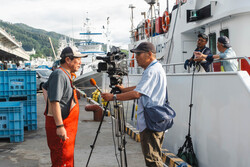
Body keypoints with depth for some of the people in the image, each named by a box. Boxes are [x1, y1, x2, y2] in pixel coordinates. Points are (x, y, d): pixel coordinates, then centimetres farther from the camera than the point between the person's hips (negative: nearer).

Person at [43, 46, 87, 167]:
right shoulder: (59, 74, -17)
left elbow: (45, 87, 30)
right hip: (60, 125, -10)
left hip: (67, 124, 10)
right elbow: (54, 101, -24)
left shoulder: (65, 75, 14)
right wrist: (60, 126, -28)